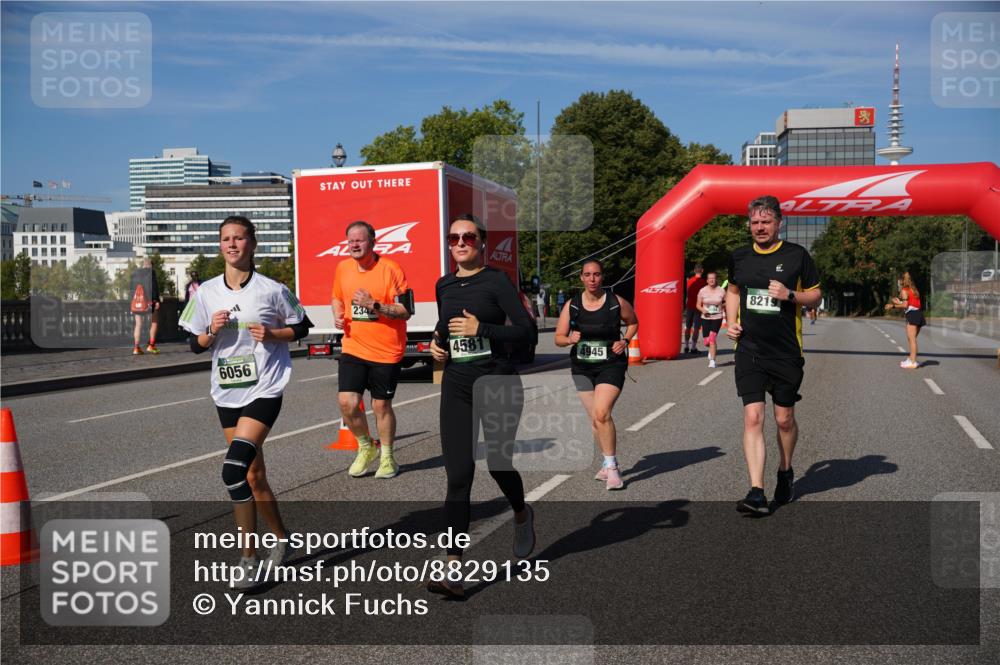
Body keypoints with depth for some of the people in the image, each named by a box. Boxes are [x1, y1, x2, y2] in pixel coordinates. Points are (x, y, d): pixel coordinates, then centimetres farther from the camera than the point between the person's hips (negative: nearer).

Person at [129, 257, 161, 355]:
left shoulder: (135, 273, 10)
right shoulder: (151, 272, -7)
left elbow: (130, 287, 13)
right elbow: (154, 287, -13)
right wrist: (157, 300, -12)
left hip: (137, 301, 5)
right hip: (149, 300, -5)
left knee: (138, 324, 7)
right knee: (154, 322, 8)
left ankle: (136, 347, 2)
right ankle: (151, 345, 0)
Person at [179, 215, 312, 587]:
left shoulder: (272, 290, -5)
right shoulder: (206, 293, 5)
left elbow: (302, 327, 5)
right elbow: (195, 345, 11)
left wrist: (271, 334, -12)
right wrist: (212, 332, -10)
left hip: (264, 390, -5)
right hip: (227, 394, 5)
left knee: (234, 469, -19)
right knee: (253, 477, 11)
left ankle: (249, 559, -6)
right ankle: (282, 540, 32)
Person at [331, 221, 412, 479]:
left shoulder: (390, 269, -12)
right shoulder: (343, 268, 4)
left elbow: (405, 311, -14)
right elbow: (336, 297, 23)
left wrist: (374, 305, -25)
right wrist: (338, 316, 3)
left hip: (386, 351, -4)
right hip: (353, 348, 4)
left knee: (381, 406, 7)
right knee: (346, 402, -6)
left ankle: (386, 457, 28)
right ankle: (365, 447, 21)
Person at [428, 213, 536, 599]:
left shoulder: (496, 281, -6)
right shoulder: (443, 285, 11)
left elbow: (525, 330, -12)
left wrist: (481, 329, -20)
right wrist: (437, 342, 9)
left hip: (498, 383, -4)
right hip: (457, 386, 4)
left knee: (498, 463, 8)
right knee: (458, 476, -5)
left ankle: (522, 516, 43)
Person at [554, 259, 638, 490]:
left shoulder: (616, 302, -5)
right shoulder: (572, 305, -1)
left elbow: (633, 322, 13)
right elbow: (558, 338, 3)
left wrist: (625, 340, -4)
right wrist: (569, 339, -19)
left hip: (611, 366, -4)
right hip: (582, 369, 4)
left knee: (602, 414, -20)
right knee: (595, 419, 11)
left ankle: (611, 467, -7)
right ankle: (609, 464, 29)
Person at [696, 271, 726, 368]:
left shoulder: (721, 291, -2)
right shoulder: (702, 291, 0)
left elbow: (726, 302, 12)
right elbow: (698, 305, 6)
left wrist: (722, 306, -7)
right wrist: (703, 310, -13)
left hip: (717, 318, -2)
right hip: (705, 318, 2)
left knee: (712, 339, -16)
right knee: (706, 342, 5)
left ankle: (712, 361, -9)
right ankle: (713, 349, 41)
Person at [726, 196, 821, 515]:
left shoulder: (797, 255, -2)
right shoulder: (739, 257, 7)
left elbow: (816, 296, 4)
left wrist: (789, 295, -15)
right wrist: (731, 321, 8)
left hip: (786, 352, -1)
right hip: (749, 349, 2)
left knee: (785, 419, 10)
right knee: (752, 418, -9)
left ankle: (786, 473, 37)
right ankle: (756, 493, -10)